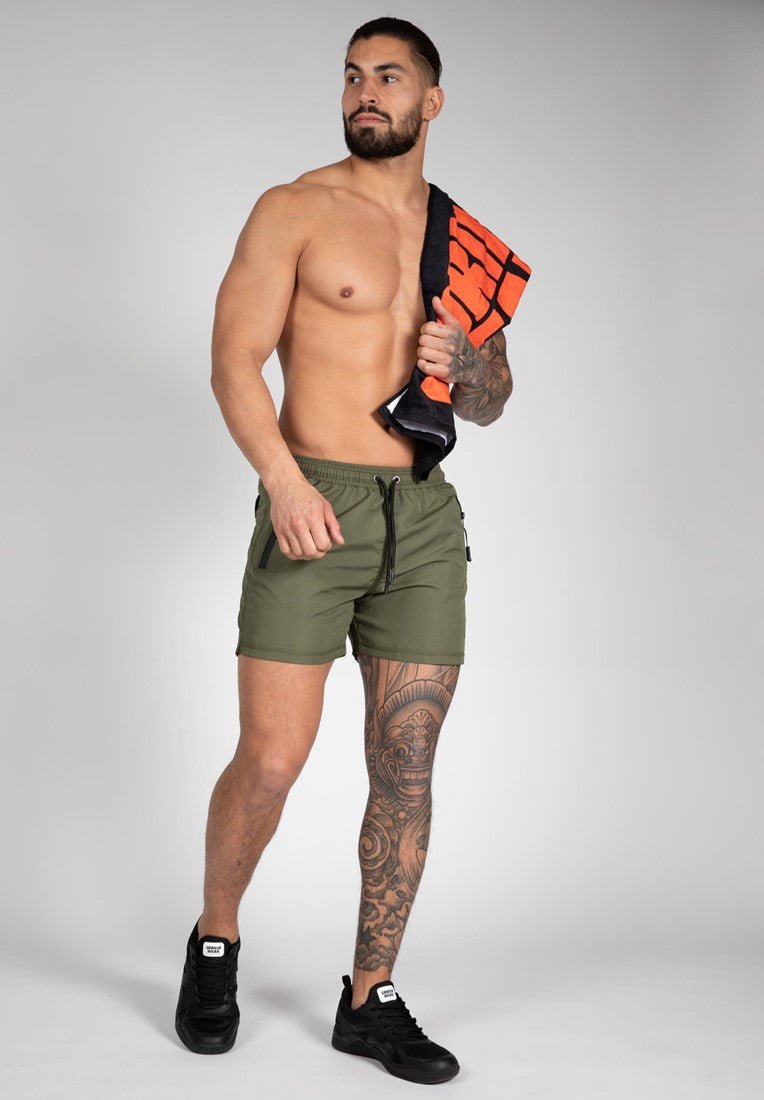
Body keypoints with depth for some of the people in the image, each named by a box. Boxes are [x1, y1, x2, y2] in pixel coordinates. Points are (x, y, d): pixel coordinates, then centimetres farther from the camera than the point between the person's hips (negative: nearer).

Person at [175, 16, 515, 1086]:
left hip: (426, 518, 4)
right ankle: (216, 940, 21)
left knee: (406, 767, 3)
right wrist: (283, 479, -22)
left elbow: (492, 402, 20)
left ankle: (372, 997, 16)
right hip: (313, 506, -4)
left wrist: (466, 363, -4)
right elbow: (234, 360, -7)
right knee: (271, 758, -6)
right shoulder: (294, 211, 2)